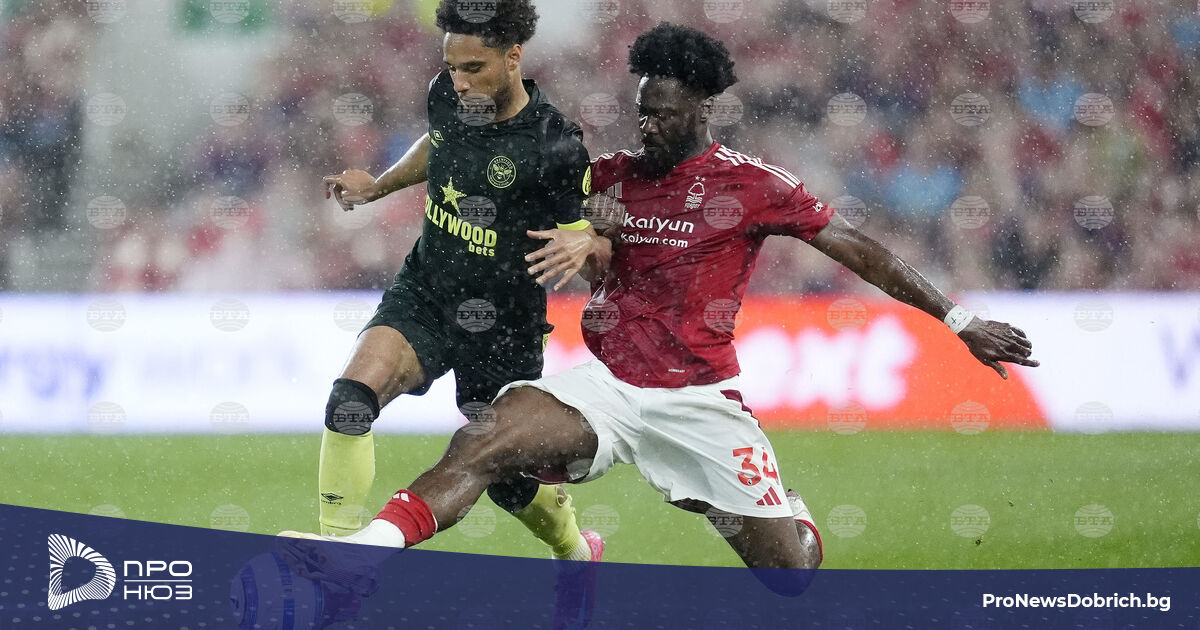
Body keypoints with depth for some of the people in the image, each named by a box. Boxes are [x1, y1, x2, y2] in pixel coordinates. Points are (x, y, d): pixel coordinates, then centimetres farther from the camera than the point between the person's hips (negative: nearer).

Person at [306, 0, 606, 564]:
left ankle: (576, 550, 42)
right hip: (422, 295, 4)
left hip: (500, 325, -4)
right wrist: (377, 186, 19)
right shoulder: (445, 96, -5)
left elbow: (587, 236, -13)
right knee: (351, 397, -24)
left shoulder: (555, 147, -22)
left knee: (508, 481, 9)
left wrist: (581, 246, -34)